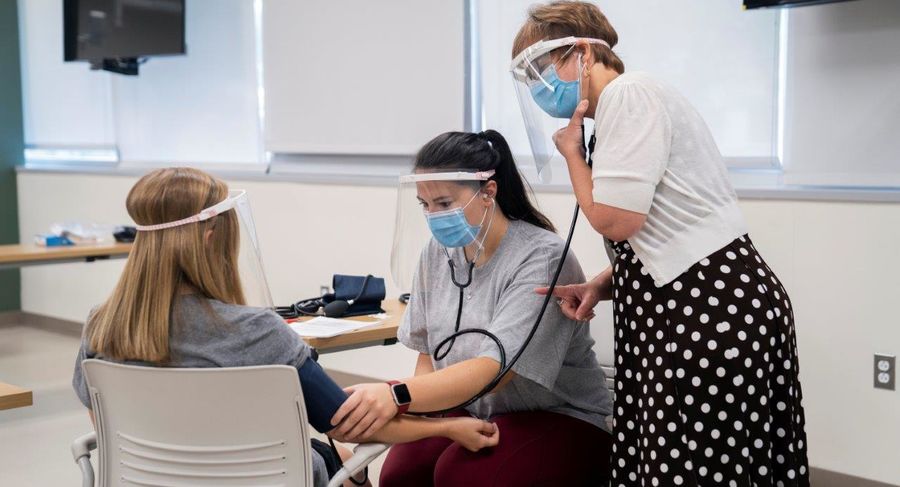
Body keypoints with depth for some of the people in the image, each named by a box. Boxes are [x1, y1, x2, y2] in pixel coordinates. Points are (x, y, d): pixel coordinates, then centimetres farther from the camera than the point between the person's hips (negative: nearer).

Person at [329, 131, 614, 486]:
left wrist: (398, 395, -45)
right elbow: (427, 353, 9)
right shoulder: (438, 252, 0)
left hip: (560, 418, -4)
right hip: (470, 410, 5)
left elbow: (494, 369, -31)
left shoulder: (542, 257, -20)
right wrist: (417, 408, -13)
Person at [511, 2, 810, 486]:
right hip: (685, 307, 10)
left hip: (711, 309, -10)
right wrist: (600, 286, 7)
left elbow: (616, 218, -18)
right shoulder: (623, 104, 21)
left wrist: (571, 155, -1)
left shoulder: (628, 93, -10)